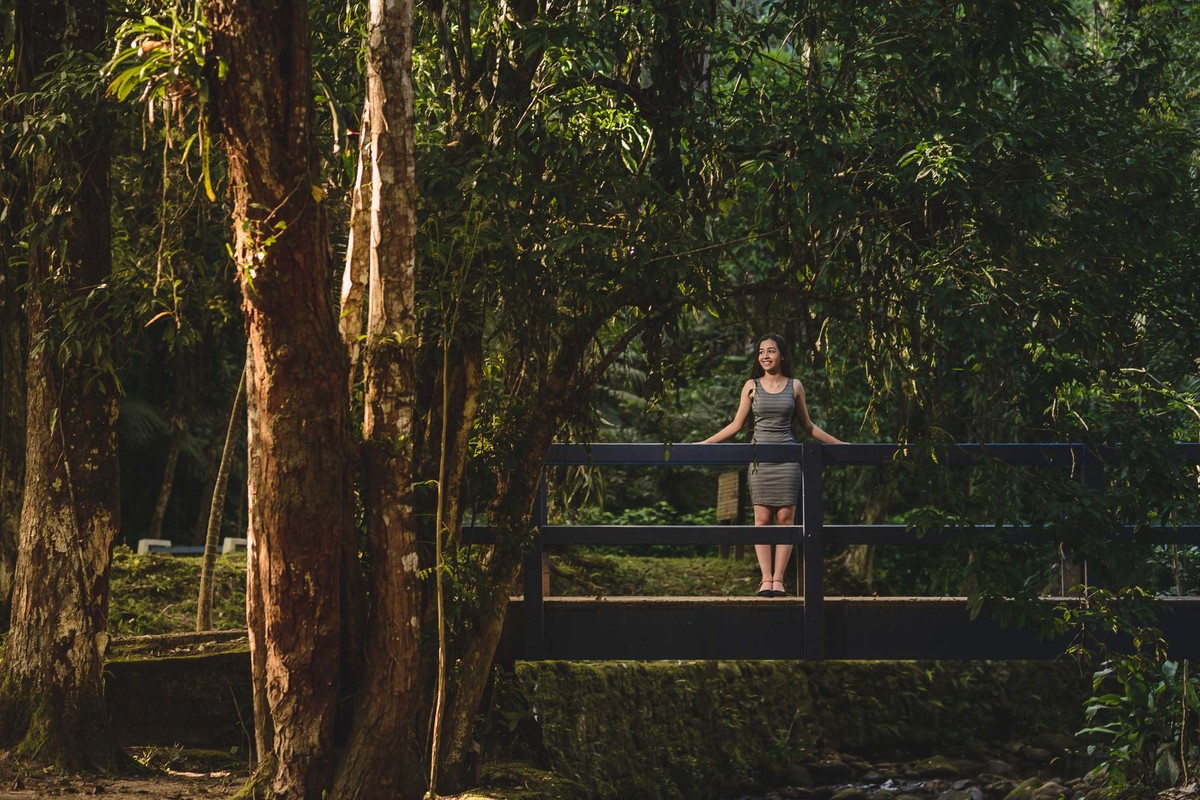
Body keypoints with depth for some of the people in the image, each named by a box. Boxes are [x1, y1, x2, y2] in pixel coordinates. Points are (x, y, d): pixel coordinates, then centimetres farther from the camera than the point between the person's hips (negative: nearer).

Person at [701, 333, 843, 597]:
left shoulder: (794, 387, 7)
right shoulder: (752, 386, 6)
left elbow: (808, 426, 15)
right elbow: (736, 425, 10)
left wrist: (838, 444, 14)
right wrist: (703, 444, 6)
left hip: (787, 457, 0)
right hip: (760, 457, 0)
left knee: (785, 518, -4)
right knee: (762, 518, -4)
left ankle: (778, 579, -4)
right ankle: (766, 579, -5)